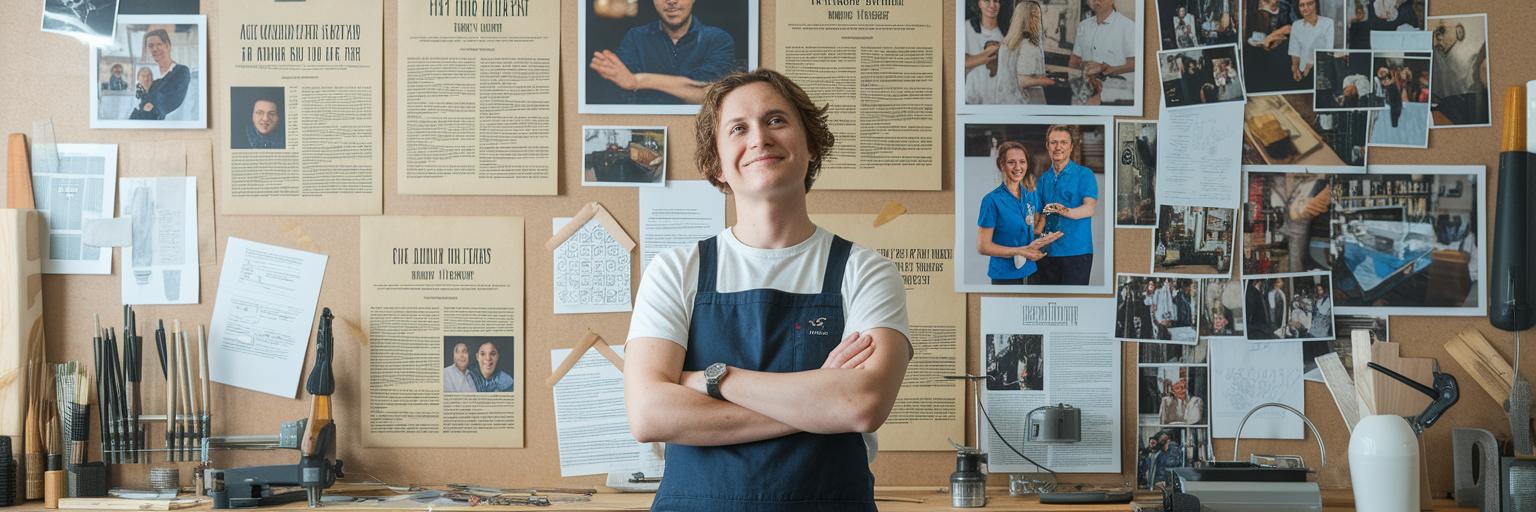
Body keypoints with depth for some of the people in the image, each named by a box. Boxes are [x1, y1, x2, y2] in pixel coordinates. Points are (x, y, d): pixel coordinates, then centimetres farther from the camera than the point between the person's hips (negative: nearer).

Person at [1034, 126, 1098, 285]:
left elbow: (1089, 208, -16)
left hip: (1076, 252, -5)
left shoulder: (1085, 175, -3)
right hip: (1047, 251, 5)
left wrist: (1065, 211, -34)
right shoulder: (1043, 178, 14)